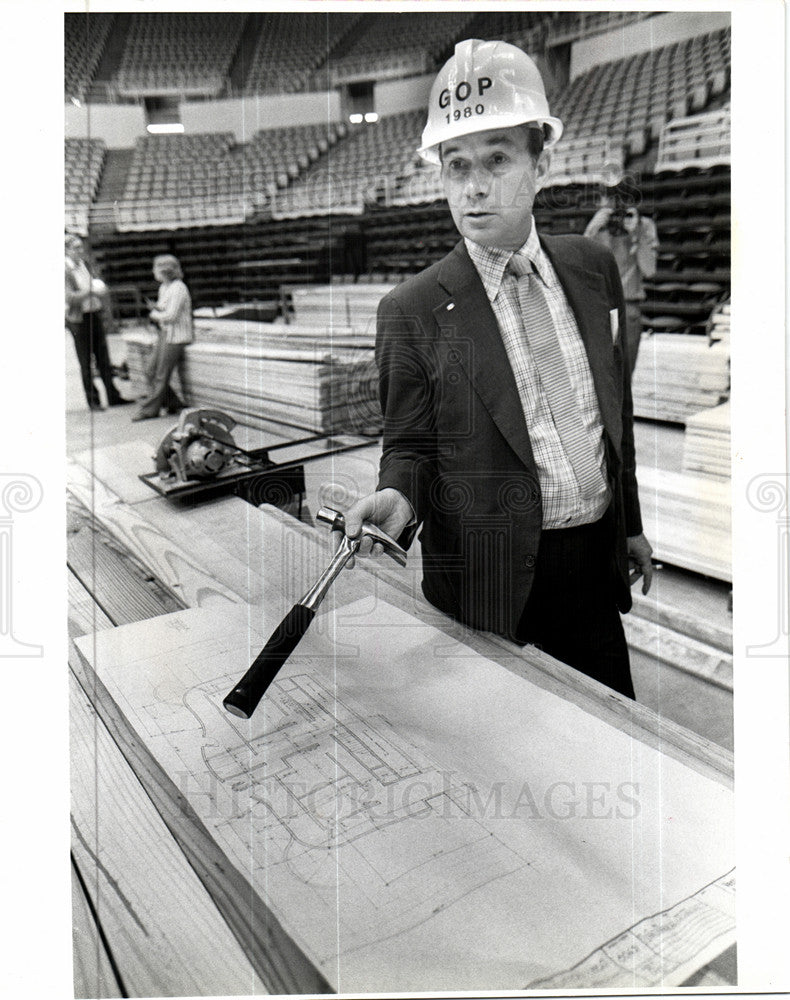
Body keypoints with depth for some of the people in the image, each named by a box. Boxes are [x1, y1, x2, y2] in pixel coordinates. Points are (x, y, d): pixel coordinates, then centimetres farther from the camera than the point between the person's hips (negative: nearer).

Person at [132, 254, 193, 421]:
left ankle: (149, 410, 5)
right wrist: (156, 312, 0)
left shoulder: (178, 288, -16)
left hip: (176, 337, -10)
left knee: (161, 375, -3)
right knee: (151, 372, 9)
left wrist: (155, 314, -4)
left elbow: (171, 316, -21)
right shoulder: (164, 287, 13)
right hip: (165, 334, 10)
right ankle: (173, 403, 18)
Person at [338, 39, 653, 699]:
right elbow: (410, 447, -3)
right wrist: (399, 497, -26)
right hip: (492, 582, -4)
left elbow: (617, 405, 11)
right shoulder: (413, 310, -11)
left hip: (597, 563, 5)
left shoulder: (594, 267, 3)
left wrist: (630, 523, 16)